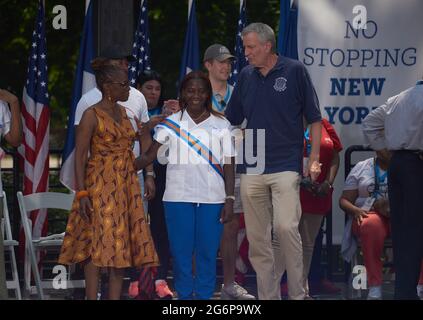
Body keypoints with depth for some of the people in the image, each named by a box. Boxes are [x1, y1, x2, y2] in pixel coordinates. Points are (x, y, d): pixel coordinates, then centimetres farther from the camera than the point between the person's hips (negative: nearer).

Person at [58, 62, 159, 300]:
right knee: (97, 243, -7)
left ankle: (115, 298, 7)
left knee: (122, 244, 4)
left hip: (125, 186, 7)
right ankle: (92, 297, -5)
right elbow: (80, 155, -11)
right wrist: (82, 193, -17)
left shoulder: (123, 112, 12)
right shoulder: (92, 115, -9)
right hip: (100, 185, -7)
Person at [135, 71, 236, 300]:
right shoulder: (171, 124, 7)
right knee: (181, 253, 2)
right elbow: (149, 156, 2)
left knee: (207, 253, 0)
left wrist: (229, 199, -2)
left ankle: (204, 296, 8)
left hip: (212, 199, 0)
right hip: (178, 197, 0)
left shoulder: (221, 125, 7)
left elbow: (229, 166, 6)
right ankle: (184, 295, 11)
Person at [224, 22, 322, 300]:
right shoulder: (246, 77, 12)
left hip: (286, 165, -5)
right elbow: (230, 119, 20)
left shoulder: (295, 71, -1)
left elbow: (314, 118, 2)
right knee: (257, 237, 3)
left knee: (285, 227, -18)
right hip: (252, 169, 5)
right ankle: (268, 295, 10)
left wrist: (314, 160, -4)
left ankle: (298, 293, -8)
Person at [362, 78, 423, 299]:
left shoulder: (396, 100, 16)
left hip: (395, 163, 8)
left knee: (399, 226, 11)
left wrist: (383, 147, 20)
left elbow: (369, 123, 23)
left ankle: (402, 287, 13)